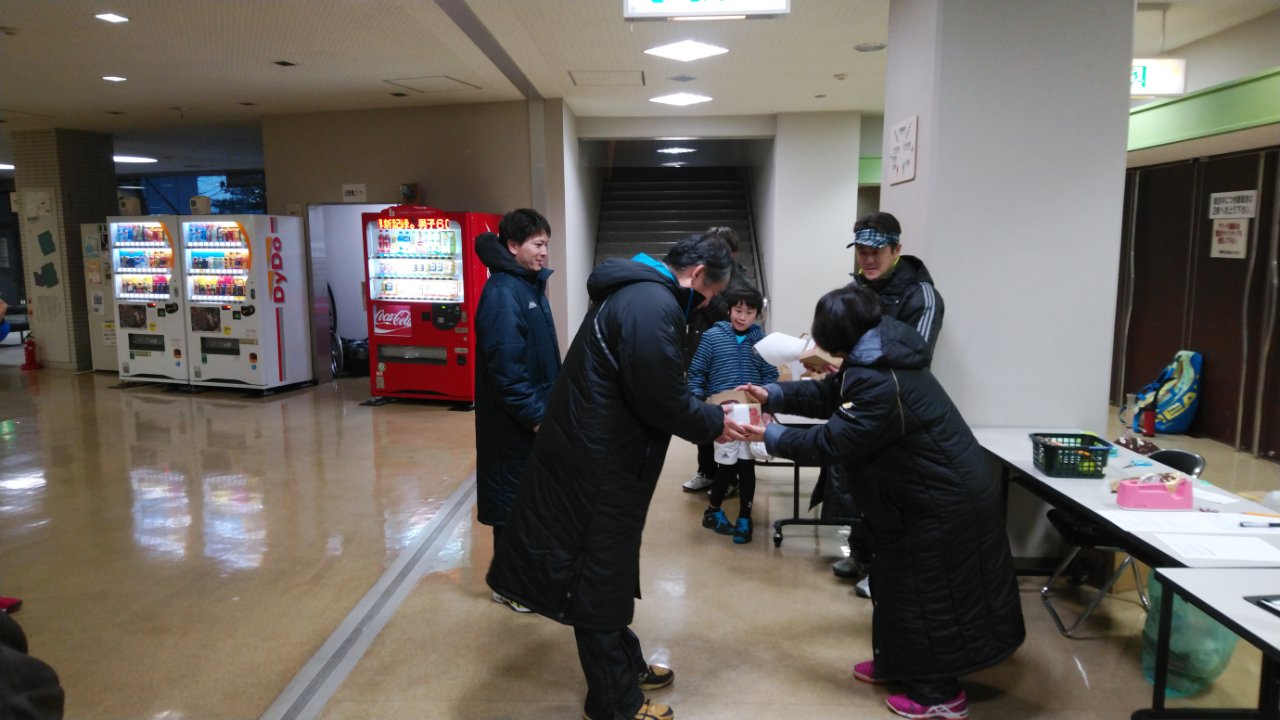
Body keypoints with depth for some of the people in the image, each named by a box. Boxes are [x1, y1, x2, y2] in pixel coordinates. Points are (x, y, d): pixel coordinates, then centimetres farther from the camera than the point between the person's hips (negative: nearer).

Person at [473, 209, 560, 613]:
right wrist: (534, 414, -20)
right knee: (514, 498, 3)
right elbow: (505, 365, -24)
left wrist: (548, 406, 14)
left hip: (537, 413, 9)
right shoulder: (503, 291, -18)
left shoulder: (530, 286, 12)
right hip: (515, 422, -9)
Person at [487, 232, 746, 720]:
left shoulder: (637, 292, 14)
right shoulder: (655, 305, -21)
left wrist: (706, 411, 10)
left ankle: (626, 665, 40)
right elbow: (661, 398, -23)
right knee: (601, 578, 4)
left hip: (591, 453, 11)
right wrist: (713, 424, -7)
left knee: (607, 569, 22)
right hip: (598, 464, -11)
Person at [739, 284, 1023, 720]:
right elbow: (828, 395, 12)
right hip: (935, 494, 10)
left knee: (926, 591, 4)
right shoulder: (876, 359, 3)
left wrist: (770, 437, -15)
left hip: (945, 504, -10)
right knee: (896, 579, 21)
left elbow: (831, 443, -26)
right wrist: (772, 396, 4)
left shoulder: (879, 384, -30)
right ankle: (897, 663, 37)